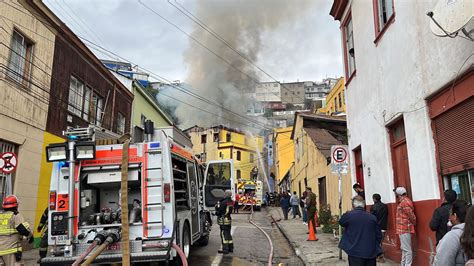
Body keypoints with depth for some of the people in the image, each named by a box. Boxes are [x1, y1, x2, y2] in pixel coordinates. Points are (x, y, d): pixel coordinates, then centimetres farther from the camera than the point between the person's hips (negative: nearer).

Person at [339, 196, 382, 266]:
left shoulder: (349, 215, -10)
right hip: (371, 253, 3)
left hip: (356, 253, -3)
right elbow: (379, 235, 5)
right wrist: (375, 248, 18)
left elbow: (341, 222, 11)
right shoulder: (372, 217, 0)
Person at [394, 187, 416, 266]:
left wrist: (413, 224, -5)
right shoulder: (403, 202, 14)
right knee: (404, 248, 19)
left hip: (405, 229, -11)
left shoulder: (405, 202, -18)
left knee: (407, 249, -5)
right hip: (403, 229, 11)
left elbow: (411, 215, -19)